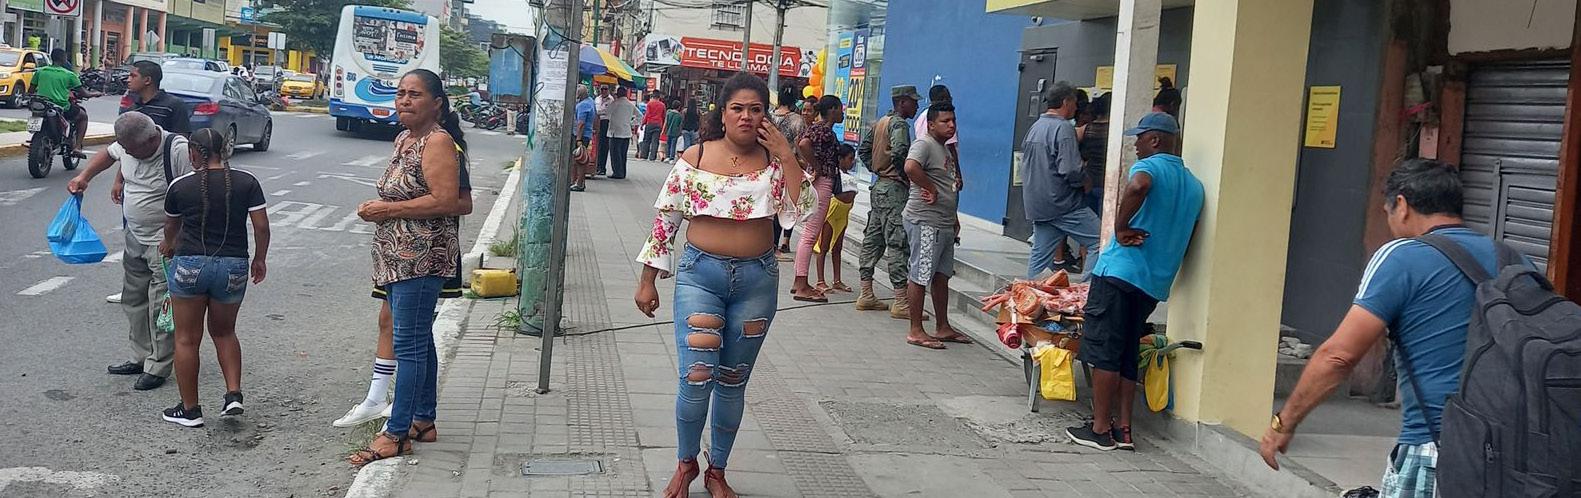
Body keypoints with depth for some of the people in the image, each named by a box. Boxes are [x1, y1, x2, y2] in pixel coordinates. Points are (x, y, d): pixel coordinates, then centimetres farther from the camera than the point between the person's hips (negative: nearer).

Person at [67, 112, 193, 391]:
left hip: (165, 242, -8)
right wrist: (84, 176, 10)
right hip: (135, 238, 8)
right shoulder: (127, 145, -2)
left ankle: (158, 368, 6)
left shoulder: (178, 151, -25)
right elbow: (109, 154, 23)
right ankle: (141, 358, 30)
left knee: (161, 305, -4)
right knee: (133, 299, 16)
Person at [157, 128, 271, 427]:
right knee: (224, 332, 21)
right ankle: (233, 394, 6)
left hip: (190, 265, -2)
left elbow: (171, 226, 16)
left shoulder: (180, 186, -2)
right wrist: (260, 259, 12)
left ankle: (190, 410, 15)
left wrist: (169, 245, 38)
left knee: (187, 339, 9)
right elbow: (261, 226, -5)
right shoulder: (247, 182, -3)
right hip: (233, 267, 2)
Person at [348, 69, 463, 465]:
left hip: (422, 257, -10)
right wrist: (377, 208, 8)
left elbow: (445, 200, -22)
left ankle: (396, 434, -2)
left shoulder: (438, 142, -13)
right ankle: (423, 421, 25)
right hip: (399, 258, 10)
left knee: (409, 343, -6)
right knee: (419, 339, 16)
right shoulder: (404, 139, 16)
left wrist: (388, 210, -17)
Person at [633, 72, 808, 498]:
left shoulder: (774, 162, 1)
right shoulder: (694, 159, -2)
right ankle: (686, 463, 16)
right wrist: (648, 280, 4)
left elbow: (798, 211, -13)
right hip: (700, 274, -2)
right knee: (696, 378, -10)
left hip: (757, 279, 2)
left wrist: (786, 155, -16)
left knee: (733, 383, 11)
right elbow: (666, 219, 3)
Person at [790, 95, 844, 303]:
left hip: (814, 183, 10)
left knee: (809, 234, 14)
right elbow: (804, 145, -31)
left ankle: (799, 282, 20)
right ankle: (802, 287, -7)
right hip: (821, 183, -10)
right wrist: (816, 168, -21)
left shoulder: (816, 127, 14)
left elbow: (799, 147, 22)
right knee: (810, 235, -8)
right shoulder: (824, 130, -15)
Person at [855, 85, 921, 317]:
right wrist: (905, 175, -15)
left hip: (879, 186, 10)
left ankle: (866, 295, 17)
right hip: (894, 188, -10)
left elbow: (864, 150, 20)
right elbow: (899, 152, -29)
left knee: (873, 240, 11)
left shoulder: (880, 123, 15)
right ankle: (901, 302, -9)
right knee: (898, 243, -9)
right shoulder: (899, 124, -13)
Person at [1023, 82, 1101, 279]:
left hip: (1037, 204, 9)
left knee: (1040, 255, 11)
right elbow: (1071, 171, -22)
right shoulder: (1064, 128, -13)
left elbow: (1025, 163, 23)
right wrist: (1085, 179, -1)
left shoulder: (1035, 127, 14)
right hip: (1064, 204, -9)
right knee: (1098, 242, -4)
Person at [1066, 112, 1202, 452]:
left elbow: (1138, 186, -31)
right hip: (1156, 283, 7)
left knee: (1104, 351, -1)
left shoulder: (1150, 166, -6)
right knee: (1128, 355, 14)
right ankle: (1124, 430, 13)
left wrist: (1121, 228, -21)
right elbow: (1187, 237, 24)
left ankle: (1100, 429, 2)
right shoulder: (1194, 185, 17)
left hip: (1120, 270, -7)